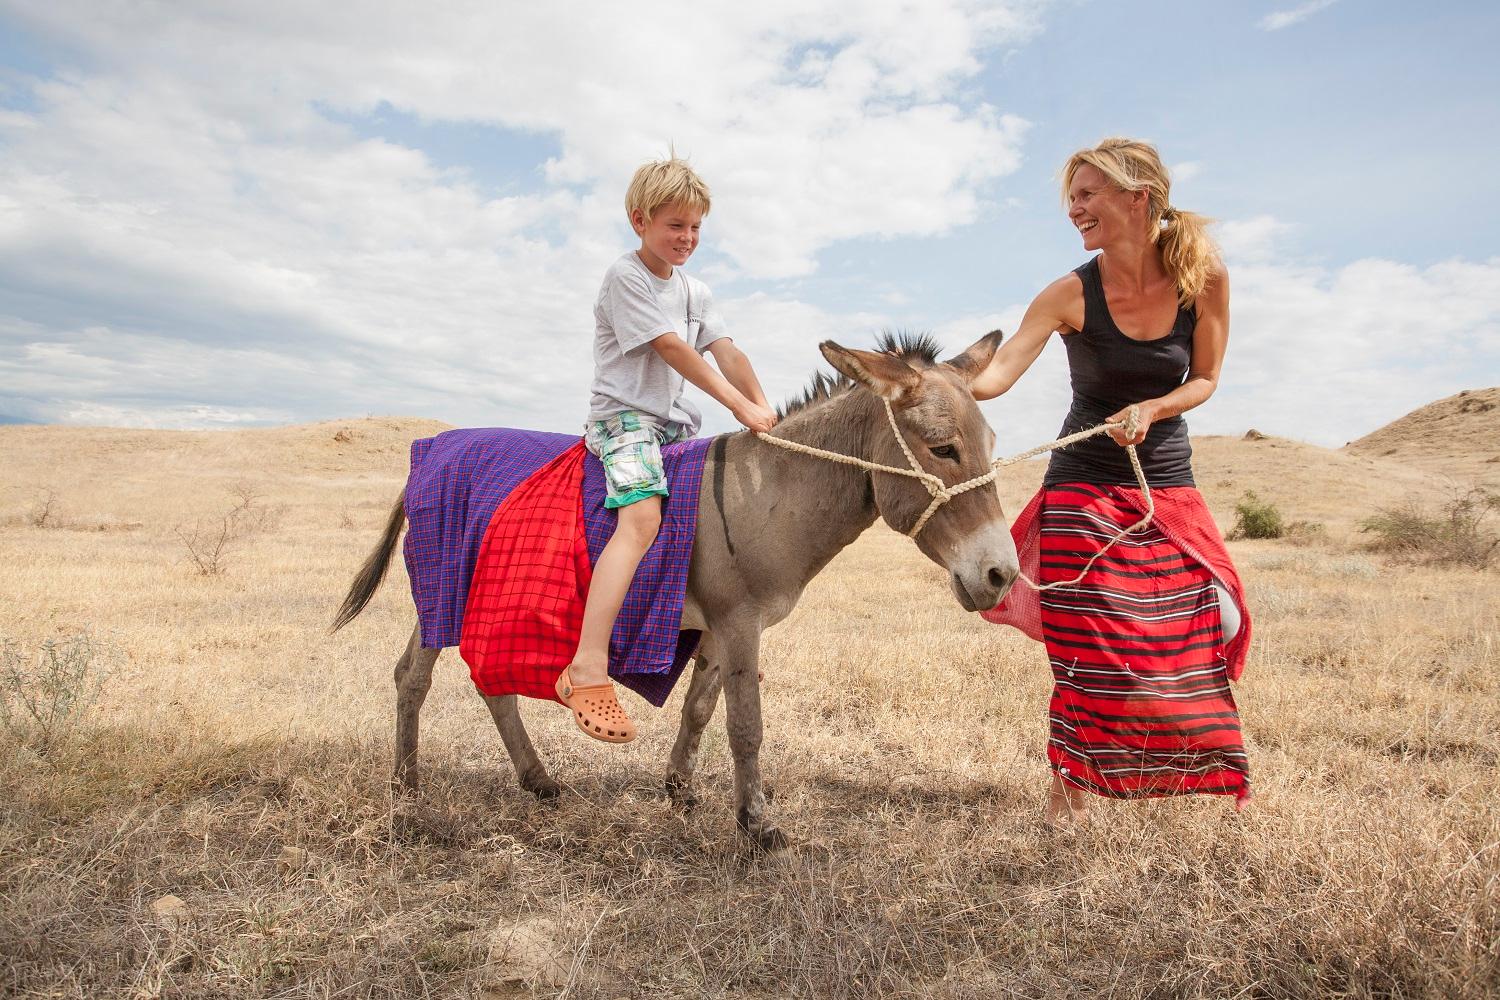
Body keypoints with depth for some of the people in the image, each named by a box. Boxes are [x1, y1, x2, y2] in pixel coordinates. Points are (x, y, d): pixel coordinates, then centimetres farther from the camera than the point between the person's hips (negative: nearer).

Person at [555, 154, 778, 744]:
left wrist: (763, 408, -8)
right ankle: (587, 672, -39)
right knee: (643, 515, -32)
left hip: (673, 421, 9)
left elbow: (727, 353, 7)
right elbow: (671, 348, -18)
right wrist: (739, 405, -21)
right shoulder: (625, 277, -8)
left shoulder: (694, 292, 17)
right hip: (622, 415, -8)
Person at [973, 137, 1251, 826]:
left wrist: (1151, 409, -16)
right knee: (1086, 646, -3)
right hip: (1083, 488, -2)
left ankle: (1188, 768, 30)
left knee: (1187, 636, 5)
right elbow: (995, 374, -22)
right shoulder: (1071, 294, -12)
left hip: (1168, 481, 2)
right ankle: (1069, 782, 16)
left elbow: (1205, 379, 3)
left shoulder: (1205, 277, -7)